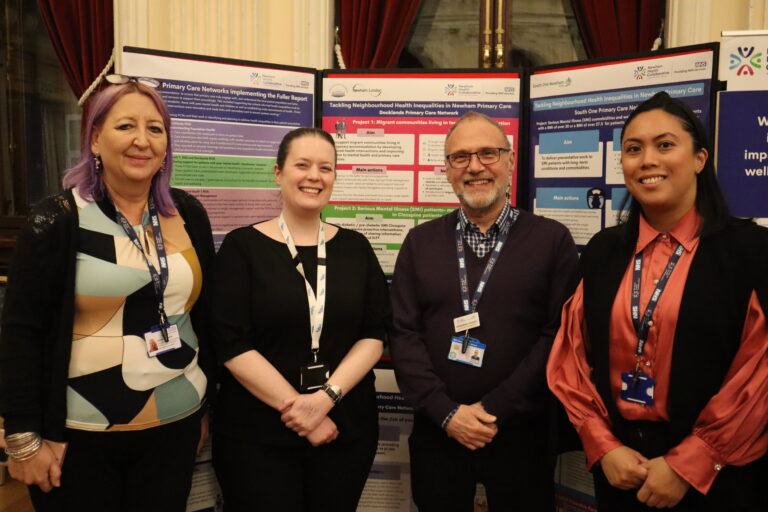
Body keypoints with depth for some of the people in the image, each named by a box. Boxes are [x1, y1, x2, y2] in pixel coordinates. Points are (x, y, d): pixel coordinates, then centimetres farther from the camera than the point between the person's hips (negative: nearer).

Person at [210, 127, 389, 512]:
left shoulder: (355, 248, 4)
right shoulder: (243, 246, -4)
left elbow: (374, 335, 0)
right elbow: (231, 344, -10)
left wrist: (326, 397, -13)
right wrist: (293, 408, -14)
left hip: (346, 430, 3)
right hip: (257, 435, -2)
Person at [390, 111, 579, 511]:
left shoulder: (552, 239, -3)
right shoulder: (420, 242, 4)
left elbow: (558, 336, -9)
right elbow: (404, 335, -1)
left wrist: (494, 410, -13)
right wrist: (447, 413, -10)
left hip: (521, 436, -1)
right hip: (437, 434, 2)